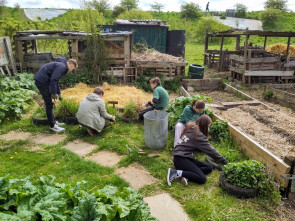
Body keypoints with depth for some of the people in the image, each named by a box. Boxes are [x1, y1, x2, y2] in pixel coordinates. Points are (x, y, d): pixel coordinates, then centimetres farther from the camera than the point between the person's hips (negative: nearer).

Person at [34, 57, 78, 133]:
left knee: (49, 104, 18)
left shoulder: (60, 65, 19)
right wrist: (54, 93, -16)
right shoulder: (62, 67, -13)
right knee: (49, 104, -4)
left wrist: (58, 93, 32)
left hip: (40, 80, 11)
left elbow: (55, 80, 29)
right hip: (42, 81, -11)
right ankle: (52, 126, 4)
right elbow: (53, 80, -22)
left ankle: (54, 121, 28)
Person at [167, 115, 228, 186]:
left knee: (209, 167, 4)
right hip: (180, 159, -10)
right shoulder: (198, 135, -16)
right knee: (202, 179, -18)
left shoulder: (191, 128, 10)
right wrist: (224, 161, -1)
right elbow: (210, 150, -12)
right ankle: (176, 173, -18)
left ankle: (186, 175, -12)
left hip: (185, 157, 10)